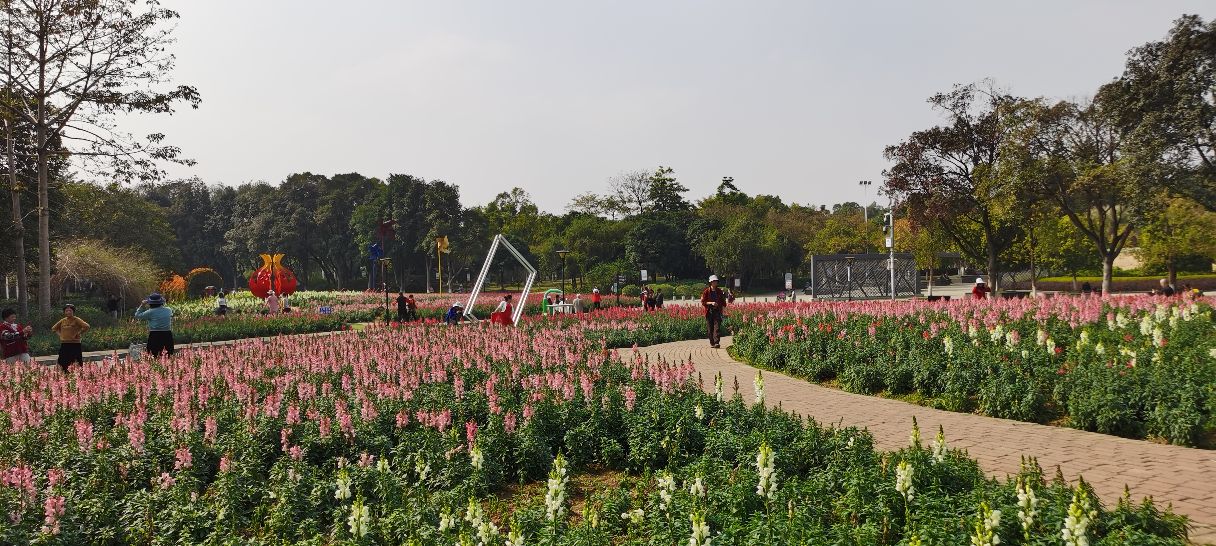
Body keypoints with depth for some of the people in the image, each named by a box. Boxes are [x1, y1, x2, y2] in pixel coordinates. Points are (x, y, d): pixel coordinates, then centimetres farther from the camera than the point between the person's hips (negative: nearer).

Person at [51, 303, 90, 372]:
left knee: (77, 364, -5)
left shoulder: (77, 320, -5)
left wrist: (78, 333, -13)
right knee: (64, 364, 6)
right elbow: (53, 328, 24)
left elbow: (86, 326, -18)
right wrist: (60, 334, 12)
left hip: (75, 345, -5)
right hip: (64, 345, 5)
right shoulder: (62, 321, 10)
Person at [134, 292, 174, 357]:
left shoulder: (150, 312, -7)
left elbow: (137, 316, 4)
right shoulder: (168, 310, 4)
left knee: (154, 358, 1)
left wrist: (142, 305, 12)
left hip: (155, 336, -4)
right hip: (168, 336, 4)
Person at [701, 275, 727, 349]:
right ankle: (711, 343, 16)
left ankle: (716, 342, -19)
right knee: (710, 328, 3)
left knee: (717, 327, -12)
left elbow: (723, 301, 19)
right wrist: (711, 303, -15)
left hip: (717, 311, 1)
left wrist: (724, 308, 2)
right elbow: (703, 302, -1)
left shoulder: (719, 291, 9)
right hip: (709, 311, -1)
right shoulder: (706, 291, 1)